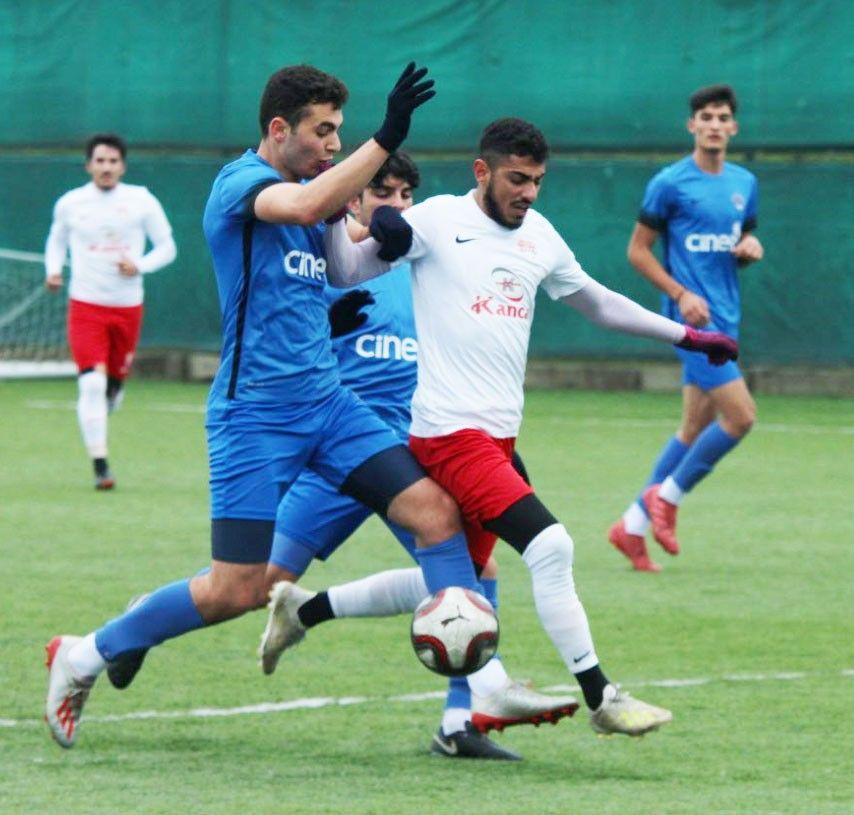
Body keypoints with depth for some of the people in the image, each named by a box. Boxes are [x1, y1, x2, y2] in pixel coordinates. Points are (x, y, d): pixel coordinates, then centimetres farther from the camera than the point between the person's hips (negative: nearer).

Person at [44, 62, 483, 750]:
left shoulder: (306, 187, 14)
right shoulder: (240, 182, -11)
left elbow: (342, 272, 30)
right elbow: (302, 206, -33)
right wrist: (386, 138, -36)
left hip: (326, 402, 8)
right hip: (255, 411, -8)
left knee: (436, 509, -9)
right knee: (238, 590, -8)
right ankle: (84, 656, 13)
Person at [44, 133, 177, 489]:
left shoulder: (142, 202, -1)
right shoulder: (69, 204, 2)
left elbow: (166, 247, 4)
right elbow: (56, 241, 19)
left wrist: (139, 266, -14)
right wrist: (53, 270, -1)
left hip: (128, 306, 1)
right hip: (85, 305, -1)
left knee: (116, 376, 10)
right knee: (91, 383, -16)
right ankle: (100, 466, -15)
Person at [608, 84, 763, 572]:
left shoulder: (745, 184, 13)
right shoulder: (670, 184, -7)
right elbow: (638, 250, -4)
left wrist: (751, 249, -1)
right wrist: (681, 294, -15)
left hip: (724, 318, 7)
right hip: (693, 314, -7)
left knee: (697, 429, 9)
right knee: (741, 414, -16)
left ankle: (633, 526, 17)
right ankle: (667, 496, 1)